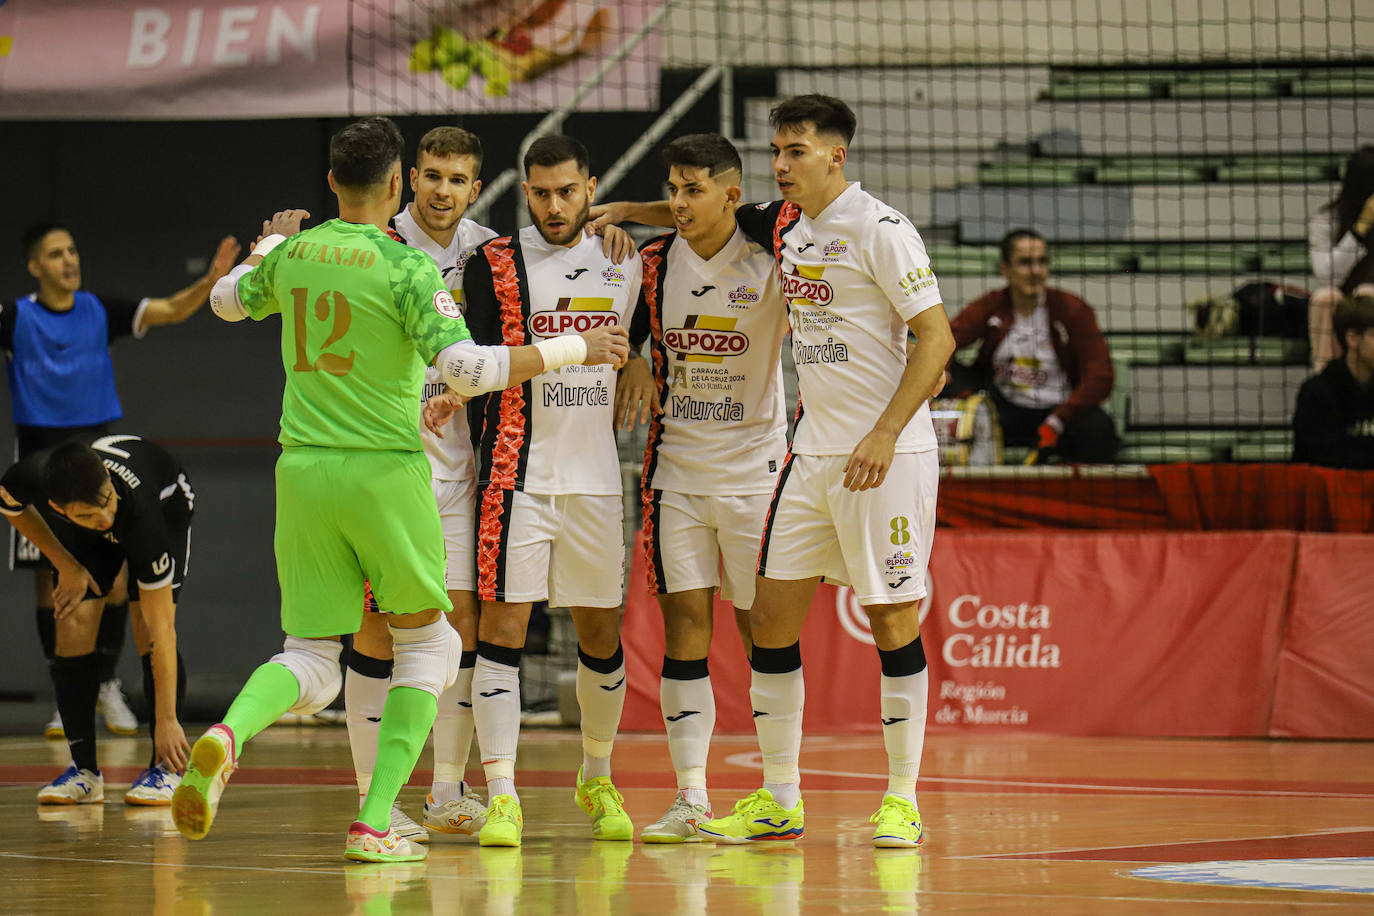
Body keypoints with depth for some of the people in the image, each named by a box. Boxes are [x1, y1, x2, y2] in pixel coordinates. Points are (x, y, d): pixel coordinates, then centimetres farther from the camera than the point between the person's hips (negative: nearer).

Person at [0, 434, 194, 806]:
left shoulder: (139, 507, -45)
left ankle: (164, 768, -12)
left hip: (166, 506, -3)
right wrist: (67, 566, -11)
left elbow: (162, 628, -40)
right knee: (73, 626, -12)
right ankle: (84, 771, -3)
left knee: (148, 630, -22)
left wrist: (166, 720, -40)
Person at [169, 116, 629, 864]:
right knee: (426, 641, 14)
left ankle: (228, 734, -25)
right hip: (385, 468, -4)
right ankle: (375, 822, 3)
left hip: (303, 468, 5)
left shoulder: (293, 255, 7)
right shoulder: (406, 266, -10)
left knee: (310, 660, 9)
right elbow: (466, 368, -20)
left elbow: (227, 300, 28)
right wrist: (574, 349, -11)